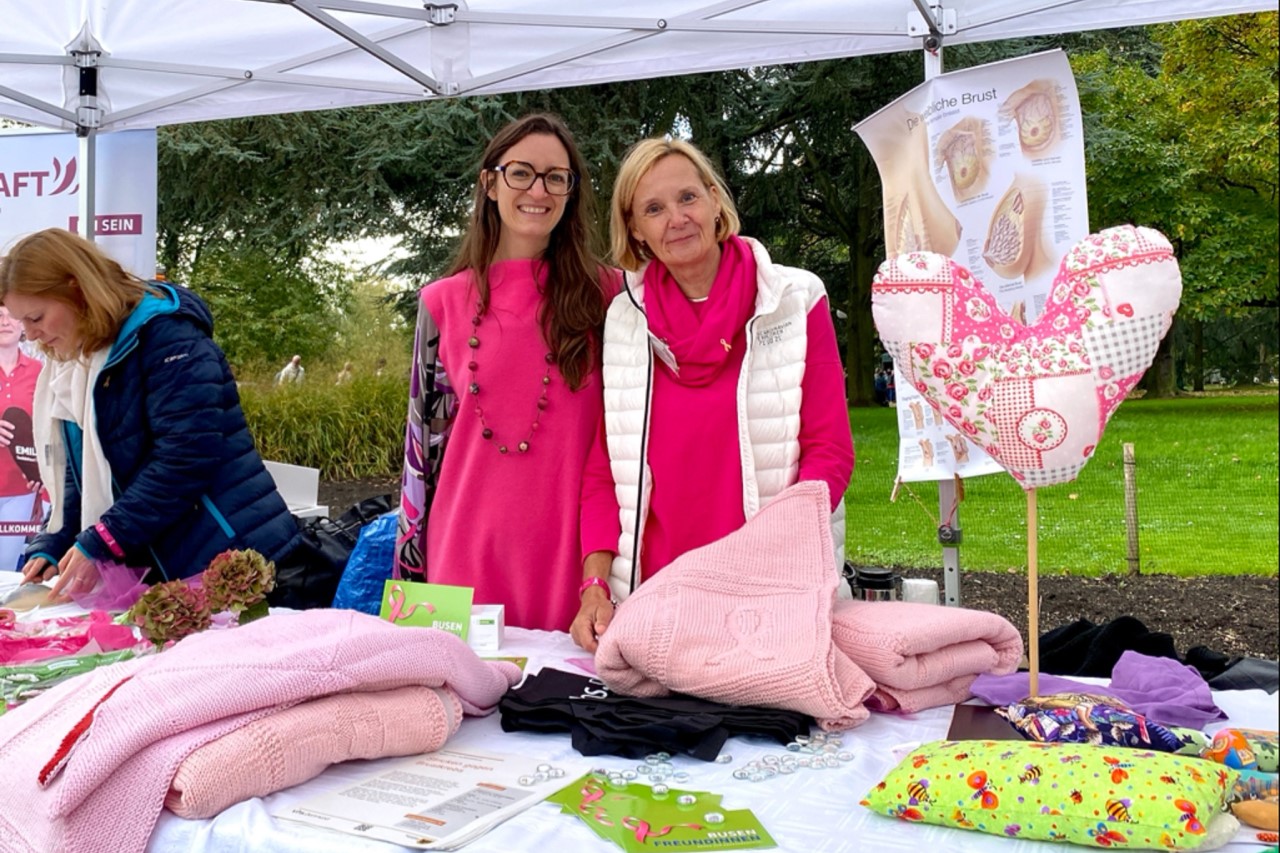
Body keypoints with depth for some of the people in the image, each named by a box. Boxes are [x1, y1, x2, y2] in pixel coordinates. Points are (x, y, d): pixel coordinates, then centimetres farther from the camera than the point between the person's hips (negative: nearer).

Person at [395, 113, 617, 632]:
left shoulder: (606, 295, 2)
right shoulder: (444, 303, 6)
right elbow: (424, 439, 9)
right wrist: (409, 565, 8)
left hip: (570, 555, -1)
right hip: (467, 555, 1)